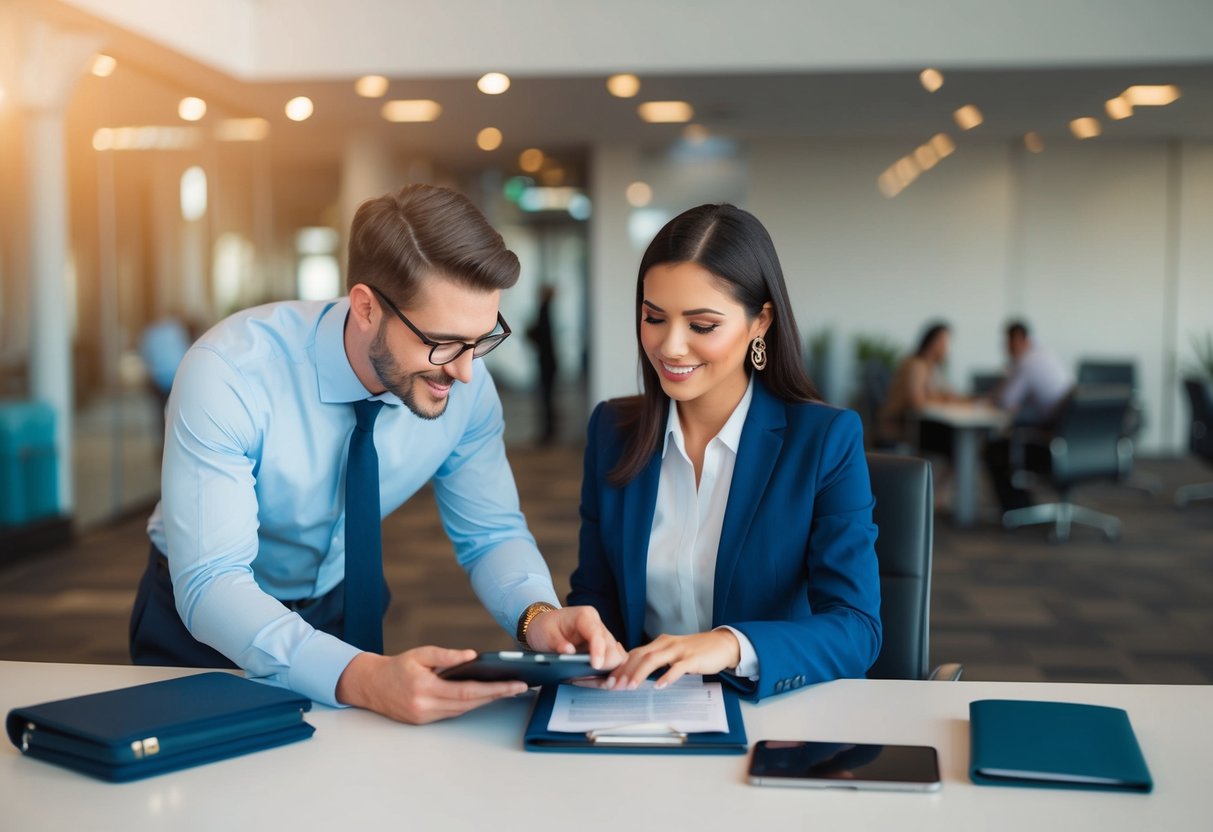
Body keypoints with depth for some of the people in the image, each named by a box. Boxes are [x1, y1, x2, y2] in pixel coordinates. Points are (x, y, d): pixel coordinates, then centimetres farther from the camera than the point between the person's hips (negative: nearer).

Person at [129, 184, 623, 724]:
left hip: (344, 611, 2)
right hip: (204, 618, -2)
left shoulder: (466, 386, -17)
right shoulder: (229, 374, -30)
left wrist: (537, 615, -29)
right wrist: (359, 678, -49)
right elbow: (211, 584, -34)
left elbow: (491, 534, -7)